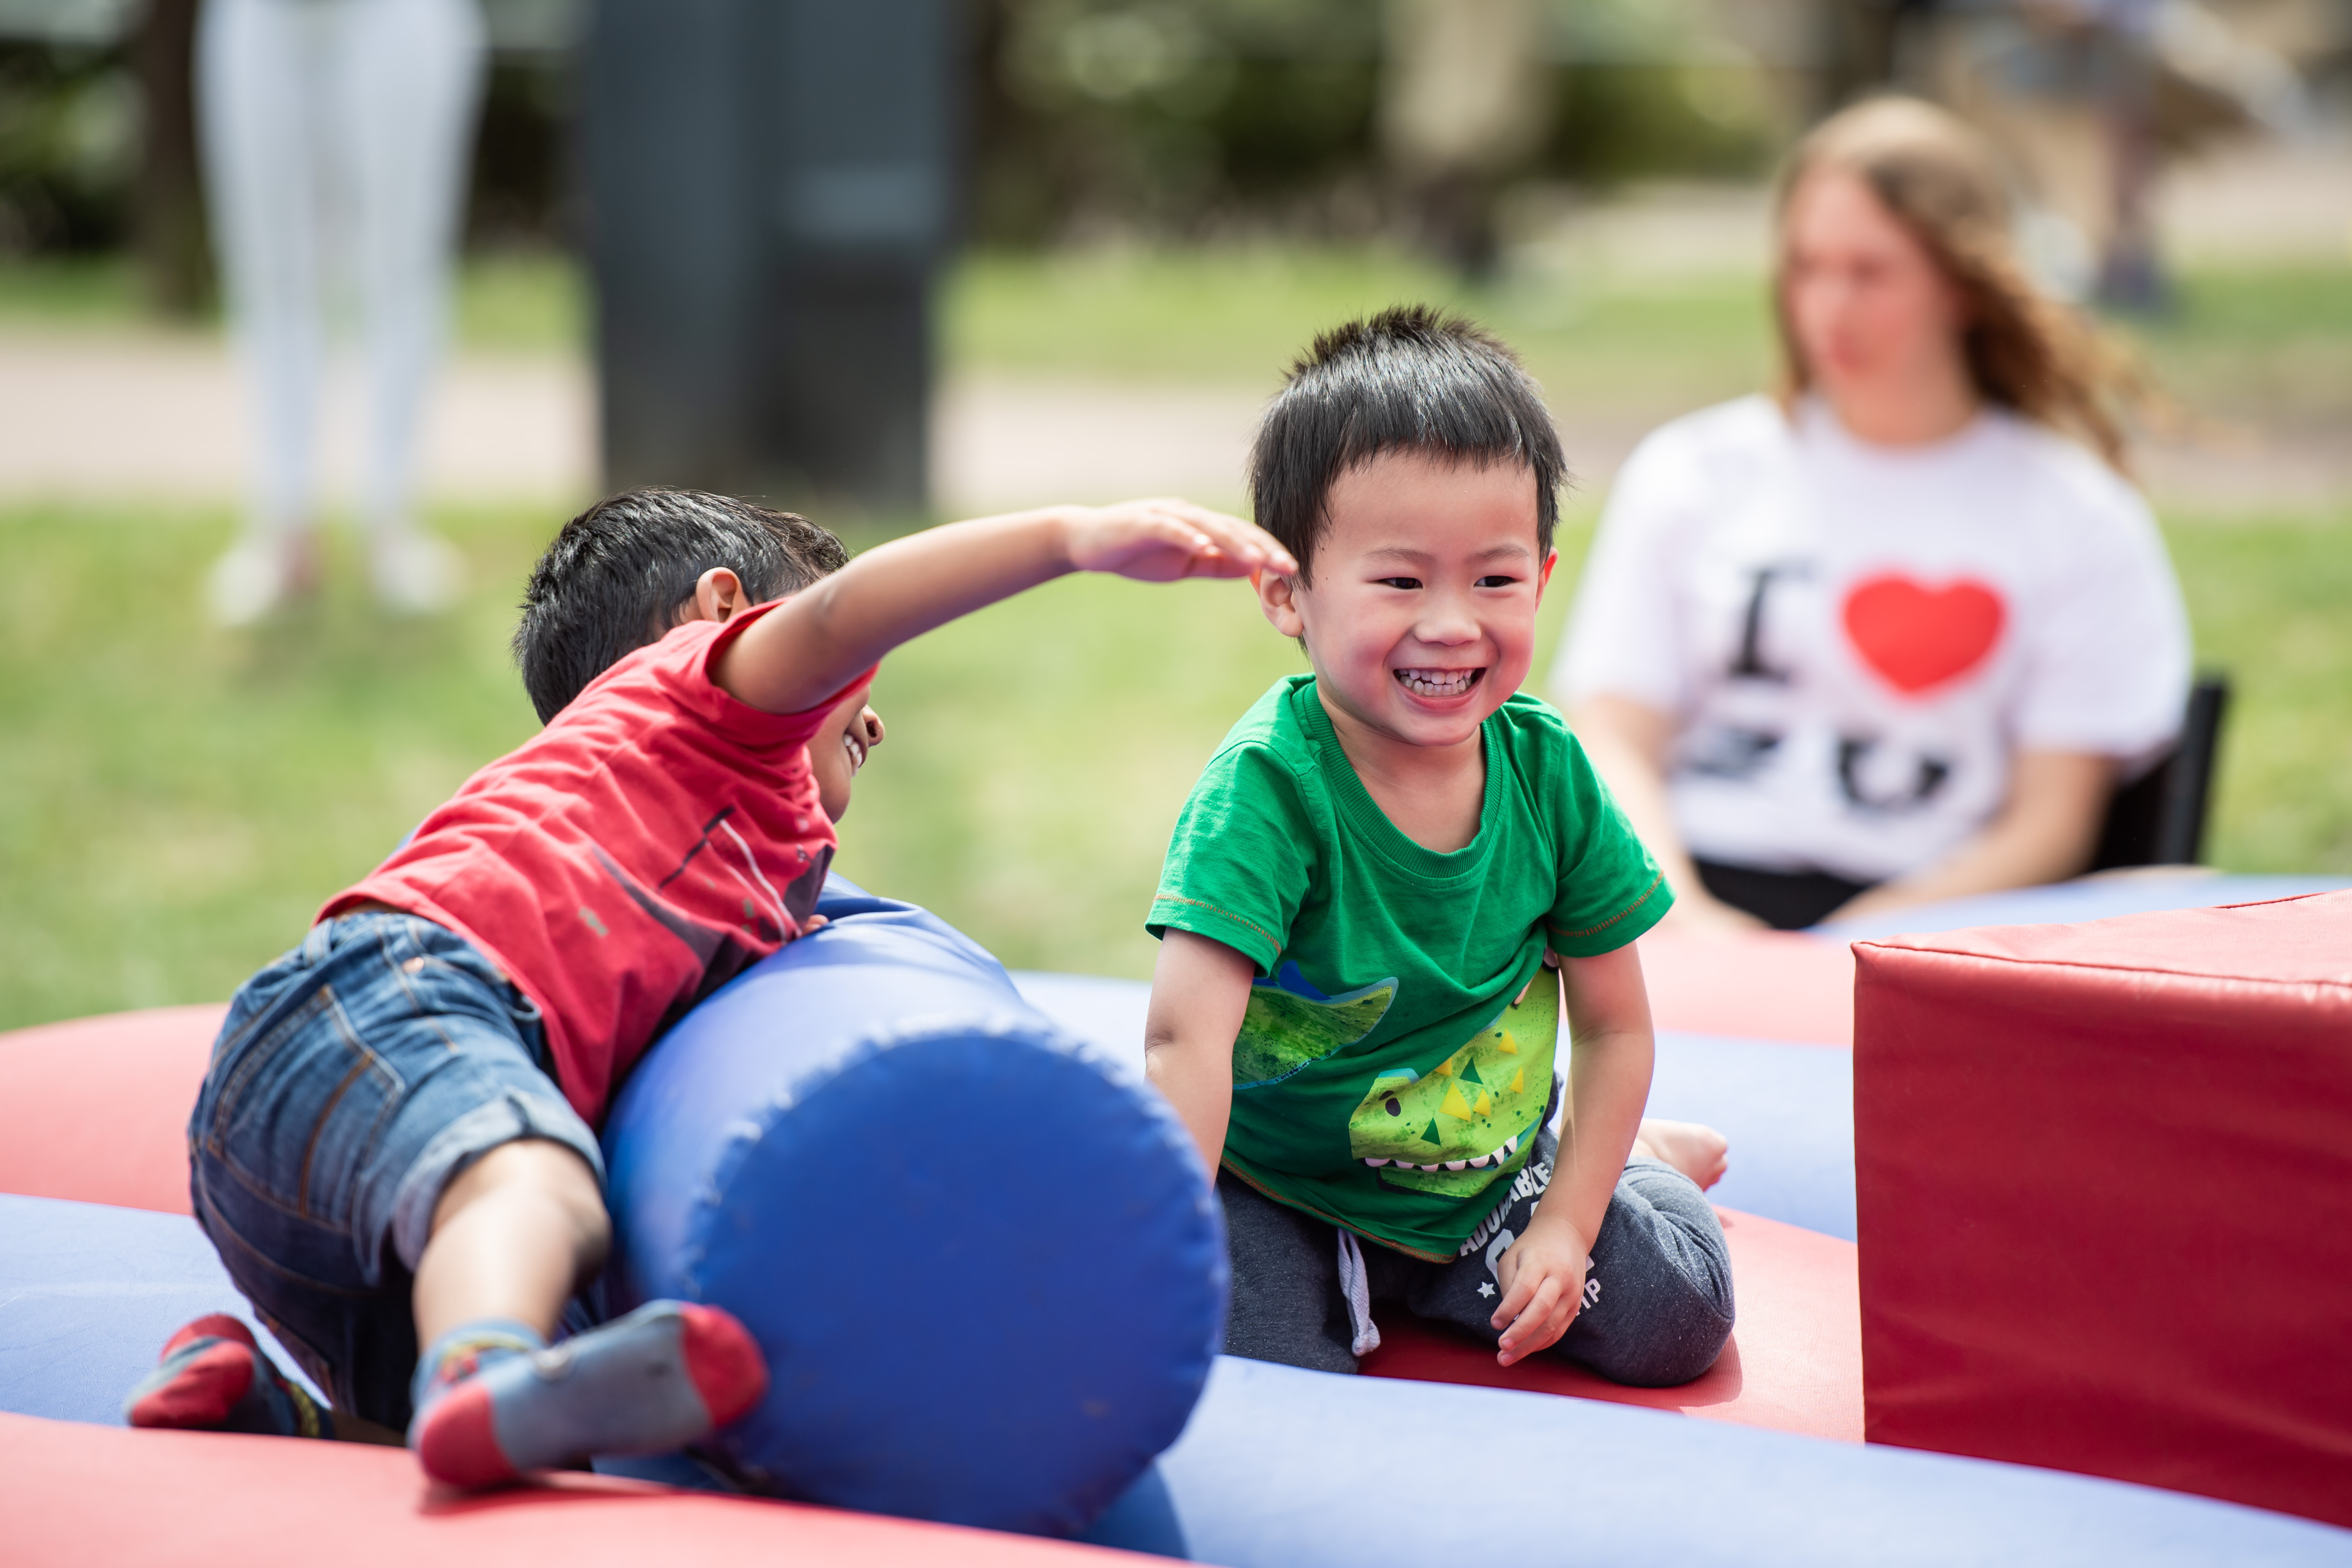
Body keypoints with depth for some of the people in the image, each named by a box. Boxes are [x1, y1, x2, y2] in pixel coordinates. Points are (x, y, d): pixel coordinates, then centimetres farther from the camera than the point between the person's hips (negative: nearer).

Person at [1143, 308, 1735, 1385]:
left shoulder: (1547, 769, -10)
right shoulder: (1267, 788, -26)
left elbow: (1615, 1027, 2)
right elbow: (1186, 1037, -35)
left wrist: (1565, 1226, -7)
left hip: (1492, 1172, 4)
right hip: (1277, 1190, -4)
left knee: (1679, 1312, -9)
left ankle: (1635, 1159, 23)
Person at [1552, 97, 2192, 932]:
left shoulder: (2076, 516, 10)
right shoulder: (1690, 472, 18)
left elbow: (2050, 825, 3)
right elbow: (1611, 740, 9)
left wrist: (1853, 952, -13)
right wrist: (1678, 912, -12)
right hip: (1686, 887, 3)